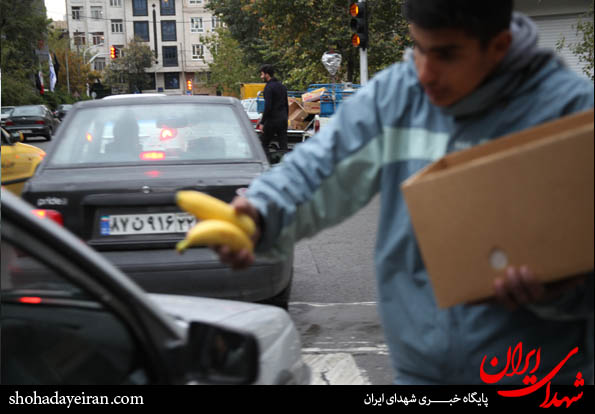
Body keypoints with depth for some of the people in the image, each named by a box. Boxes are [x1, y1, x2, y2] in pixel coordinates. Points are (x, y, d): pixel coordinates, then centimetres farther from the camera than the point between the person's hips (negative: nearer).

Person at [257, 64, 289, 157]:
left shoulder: (269, 87, -12)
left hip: (272, 120, -7)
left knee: (264, 144, 3)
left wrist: (262, 122, -15)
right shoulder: (282, 86, 14)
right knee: (283, 146, 5)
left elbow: (268, 107, -19)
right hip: (283, 119, 7)